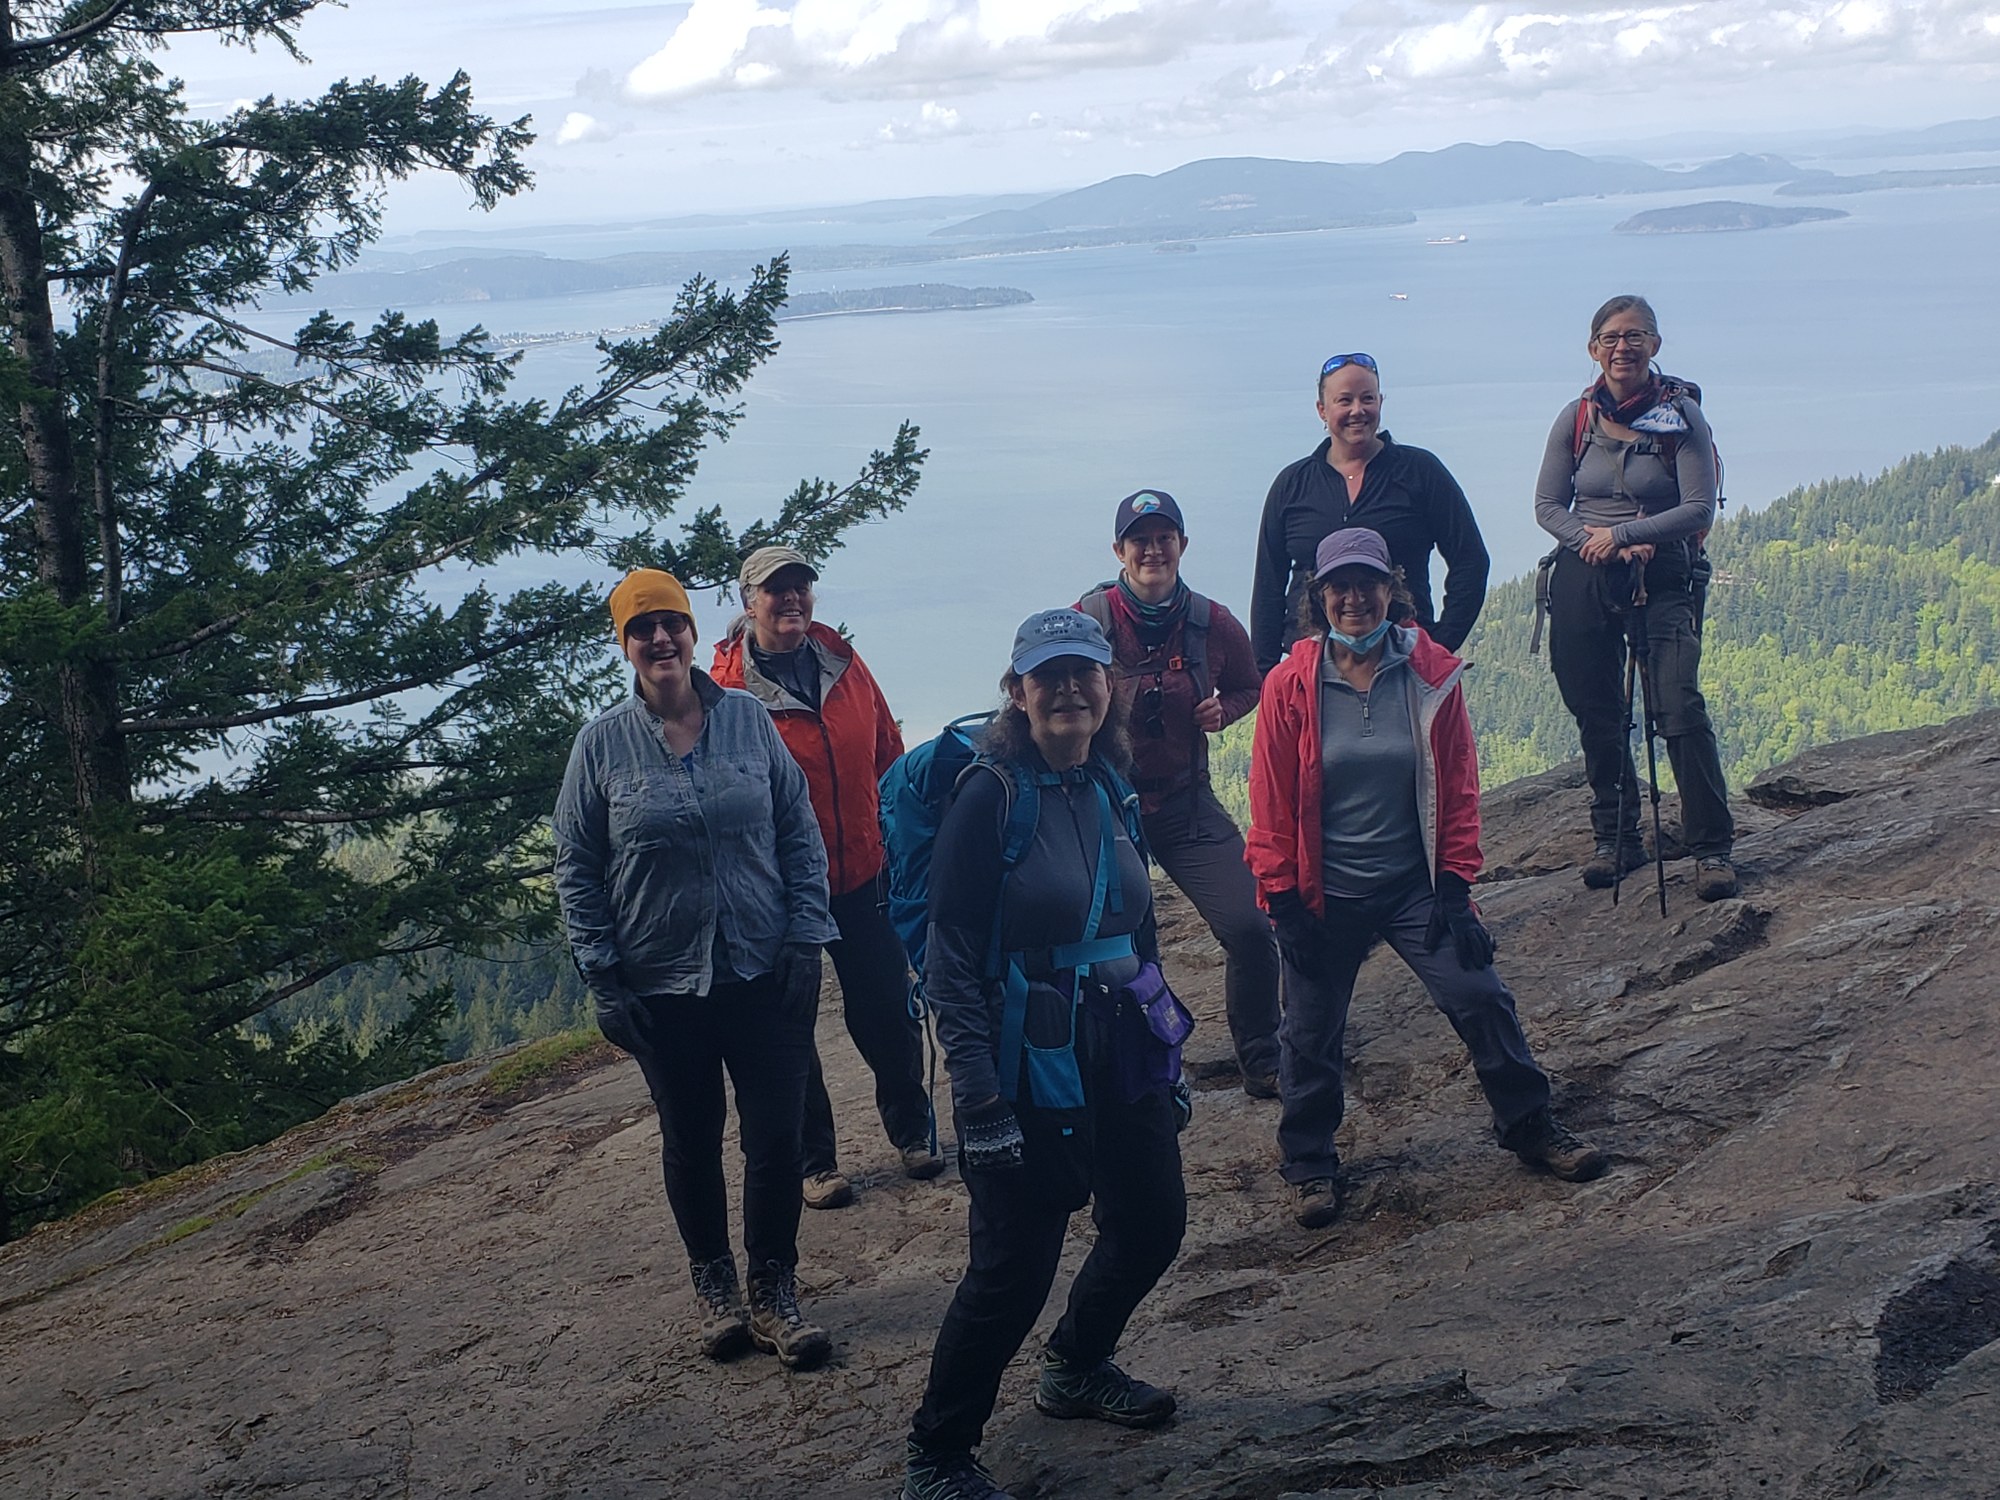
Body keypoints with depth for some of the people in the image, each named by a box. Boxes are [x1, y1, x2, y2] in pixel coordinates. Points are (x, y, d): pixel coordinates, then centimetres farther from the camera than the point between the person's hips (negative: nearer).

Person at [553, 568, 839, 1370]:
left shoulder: (748, 718, -1)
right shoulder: (603, 742, -4)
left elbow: (800, 834, 3)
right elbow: (576, 870, 1)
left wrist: (805, 939, -3)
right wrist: (603, 981, -4)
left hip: (765, 972, 0)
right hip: (662, 987, 0)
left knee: (776, 1136, 2)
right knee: (691, 1141, 12)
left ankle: (775, 1292, 18)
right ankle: (715, 1286, 30)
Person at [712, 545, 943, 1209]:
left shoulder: (845, 664, 4)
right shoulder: (728, 688, -10)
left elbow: (887, 752, 12)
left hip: (863, 875, 4)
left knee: (888, 1011, 10)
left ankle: (911, 1129, 32)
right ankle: (814, 1161, 22)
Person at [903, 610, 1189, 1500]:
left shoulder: (1109, 791, 8)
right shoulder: (992, 795, -13)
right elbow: (952, 961, -16)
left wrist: (1168, 1060, 18)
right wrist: (979, 1099, -21)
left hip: (1120, 1053, 8)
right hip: (1029, 1062, -8)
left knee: (1153, 1223, 17)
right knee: (1015, 1268, -5)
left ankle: (1077, 1368, 43)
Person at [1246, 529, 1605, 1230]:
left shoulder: (1432, 675, -4)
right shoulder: (1290, 686, -9)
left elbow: (1459, 786, 0)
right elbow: (1271, 803, -5)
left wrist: (1454, 886, -4)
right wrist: (1285, 903, -6)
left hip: (1415, 884, 1)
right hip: (1325, 895, -1)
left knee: (1481, 997, -1)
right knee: (1311, 1032, 7)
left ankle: (1528, 1125, 22)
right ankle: (1309, 1165, 27)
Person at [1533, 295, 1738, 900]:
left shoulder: (1681, 416, -3)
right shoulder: (1577, 418, 5)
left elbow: (1700, 509, -9)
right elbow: (1548, 505, 6)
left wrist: (1620, 534, -16)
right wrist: (1598, 543, -11)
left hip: (1662, 579, -3)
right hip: (1582, 582, 3)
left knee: (1680, 706, -15)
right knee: (1596, 714, 7)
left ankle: (1712, 848, -8)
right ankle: (1614, 838, 22)